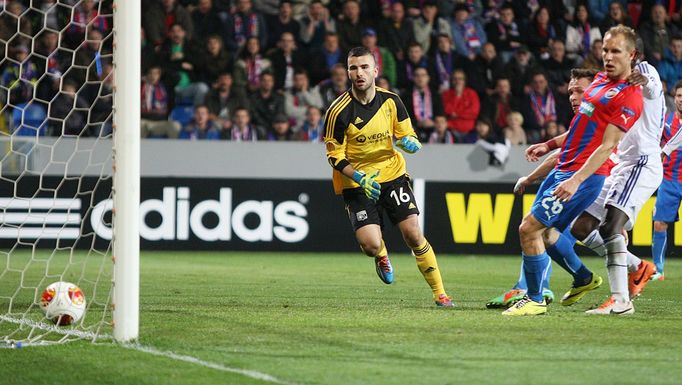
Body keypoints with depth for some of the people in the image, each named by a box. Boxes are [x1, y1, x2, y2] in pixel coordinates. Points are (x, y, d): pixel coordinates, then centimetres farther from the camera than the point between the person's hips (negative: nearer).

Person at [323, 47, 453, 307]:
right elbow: (334, 156, -10)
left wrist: (410, 142, -17)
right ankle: (381, 255, 23)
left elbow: (407, 135, 7)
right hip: (356, 184, -2)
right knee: (371, 245, -17)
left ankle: (439, 293, 5)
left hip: (392, 175, 3)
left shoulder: (391, 101, -4)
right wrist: (359, 178, -24)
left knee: (414, 236, -7)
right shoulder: (339, 111, -15)